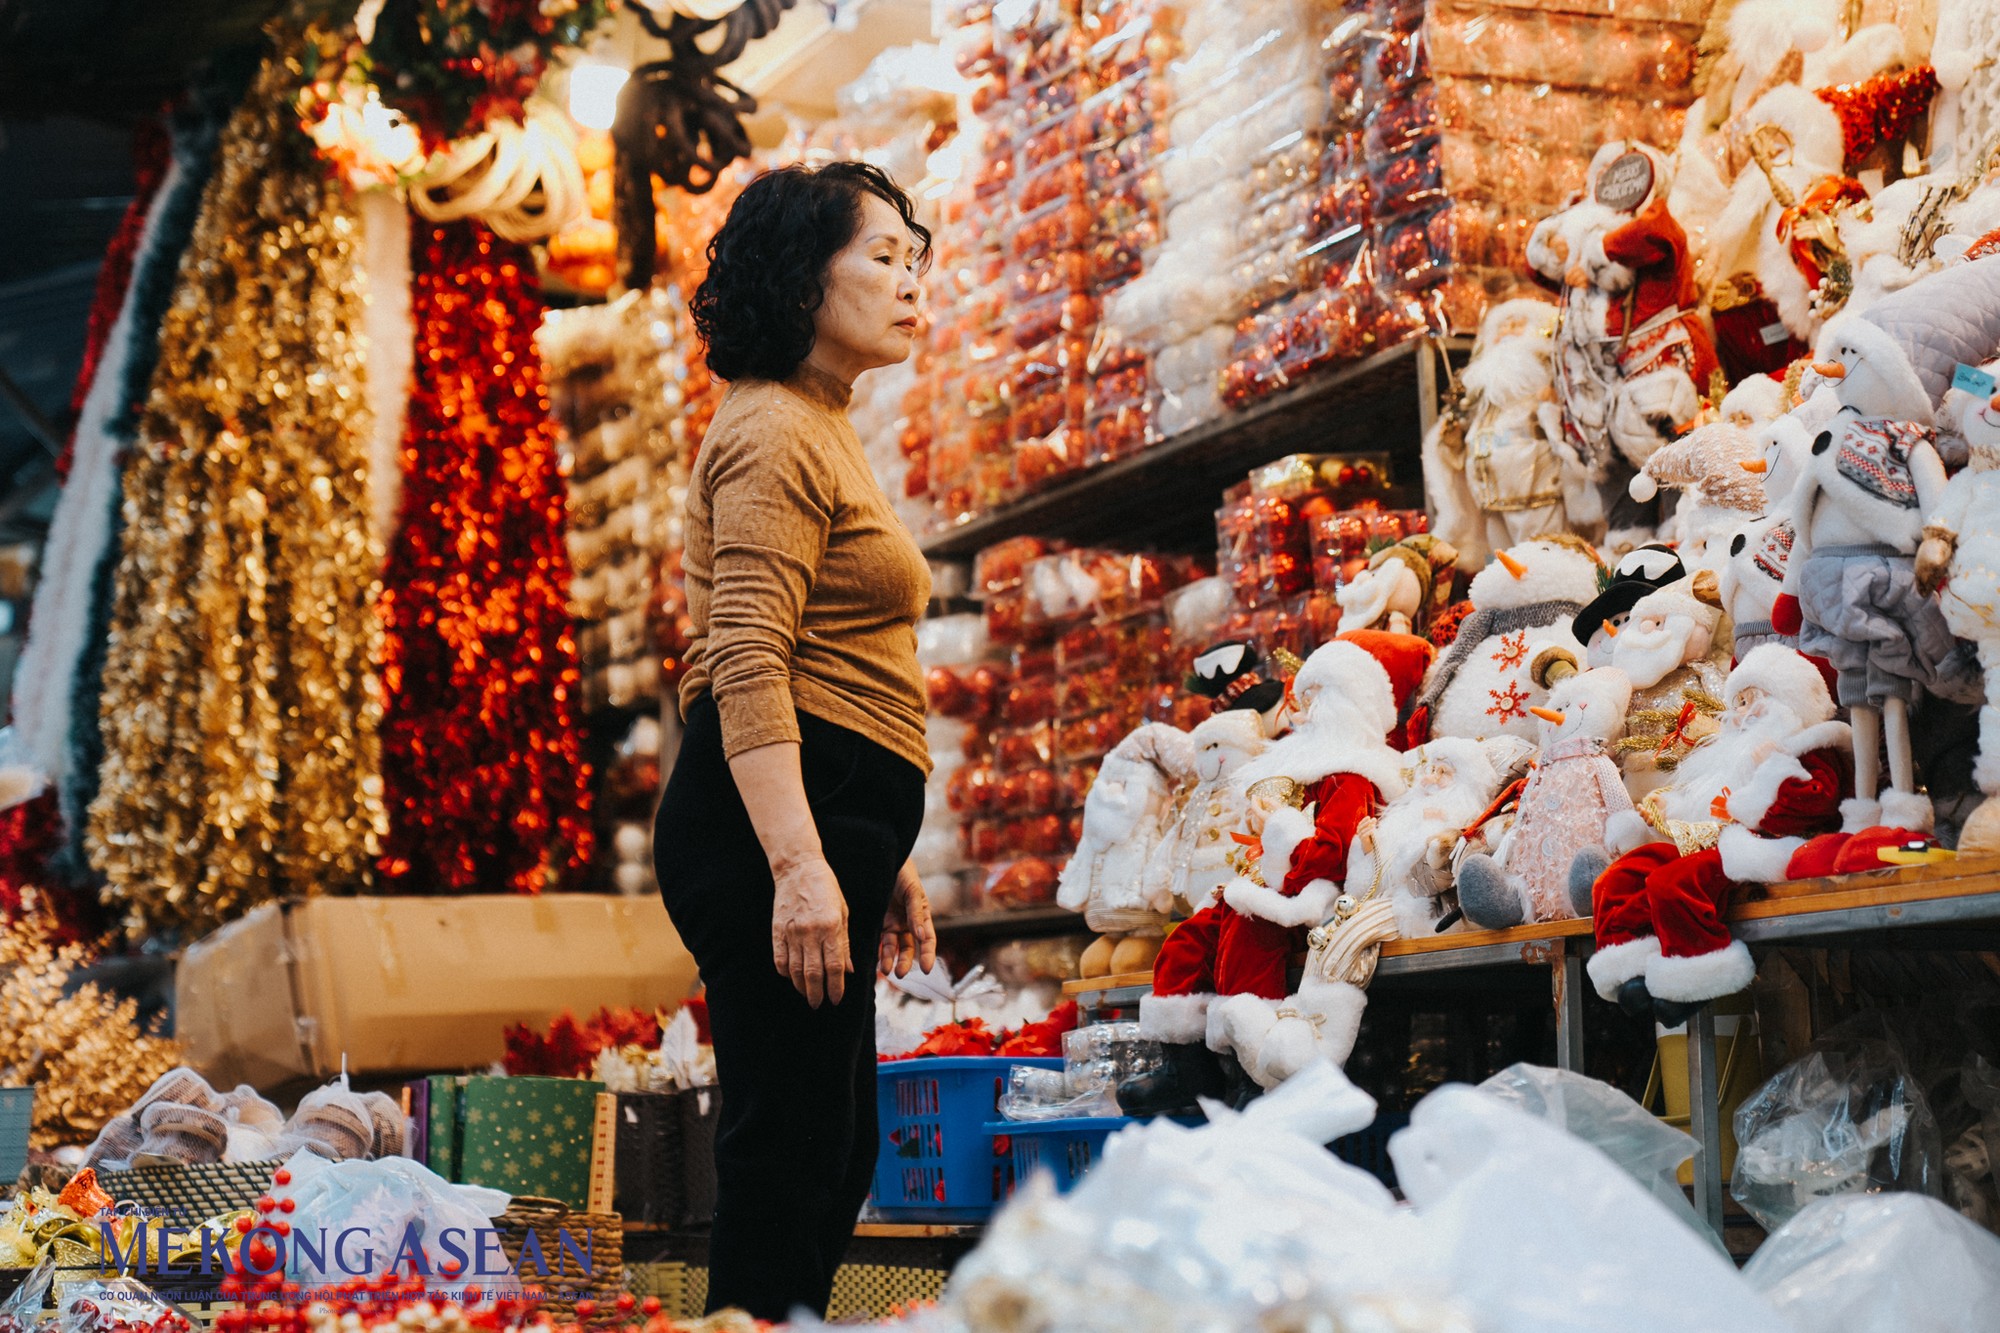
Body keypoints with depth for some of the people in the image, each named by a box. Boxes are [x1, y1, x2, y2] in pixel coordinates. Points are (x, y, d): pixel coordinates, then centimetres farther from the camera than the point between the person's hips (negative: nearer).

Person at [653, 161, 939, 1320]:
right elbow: (747, 668, -19)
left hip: (827, 828, 11)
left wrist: (884, 859, 26)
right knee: (791, 1147, -10)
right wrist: (800, 865, -28)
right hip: (775, 825, -11)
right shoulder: (775, 435, -7)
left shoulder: (825, 435, 25)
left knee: (837, 1149, 13)